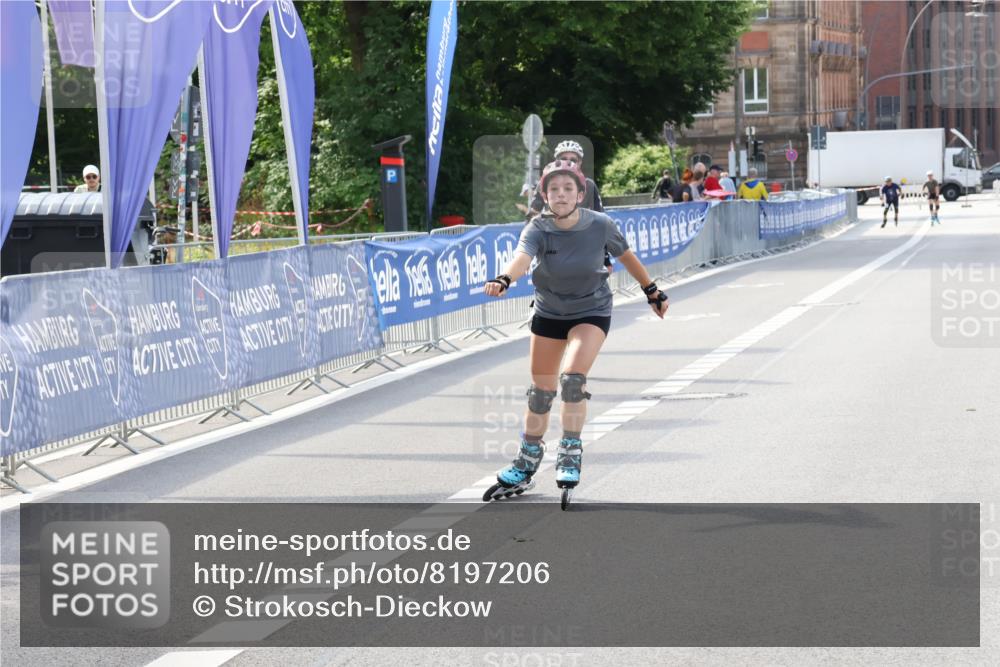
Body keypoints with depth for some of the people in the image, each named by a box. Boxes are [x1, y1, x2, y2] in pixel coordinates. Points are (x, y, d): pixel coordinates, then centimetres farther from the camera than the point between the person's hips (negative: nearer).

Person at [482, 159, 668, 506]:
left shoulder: (600, 226, -19)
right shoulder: (538, 230, -21)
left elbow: (626, 256, 0)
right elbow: (522, 256, -42)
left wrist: (652, 291, 13)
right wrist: (504, 280, -64)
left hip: (592, 311, -2)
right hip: (549, 312, 2)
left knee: (572, 379, -24)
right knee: (540, 391, 11)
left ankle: (570, 452, -7)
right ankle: (525, 467, 27)